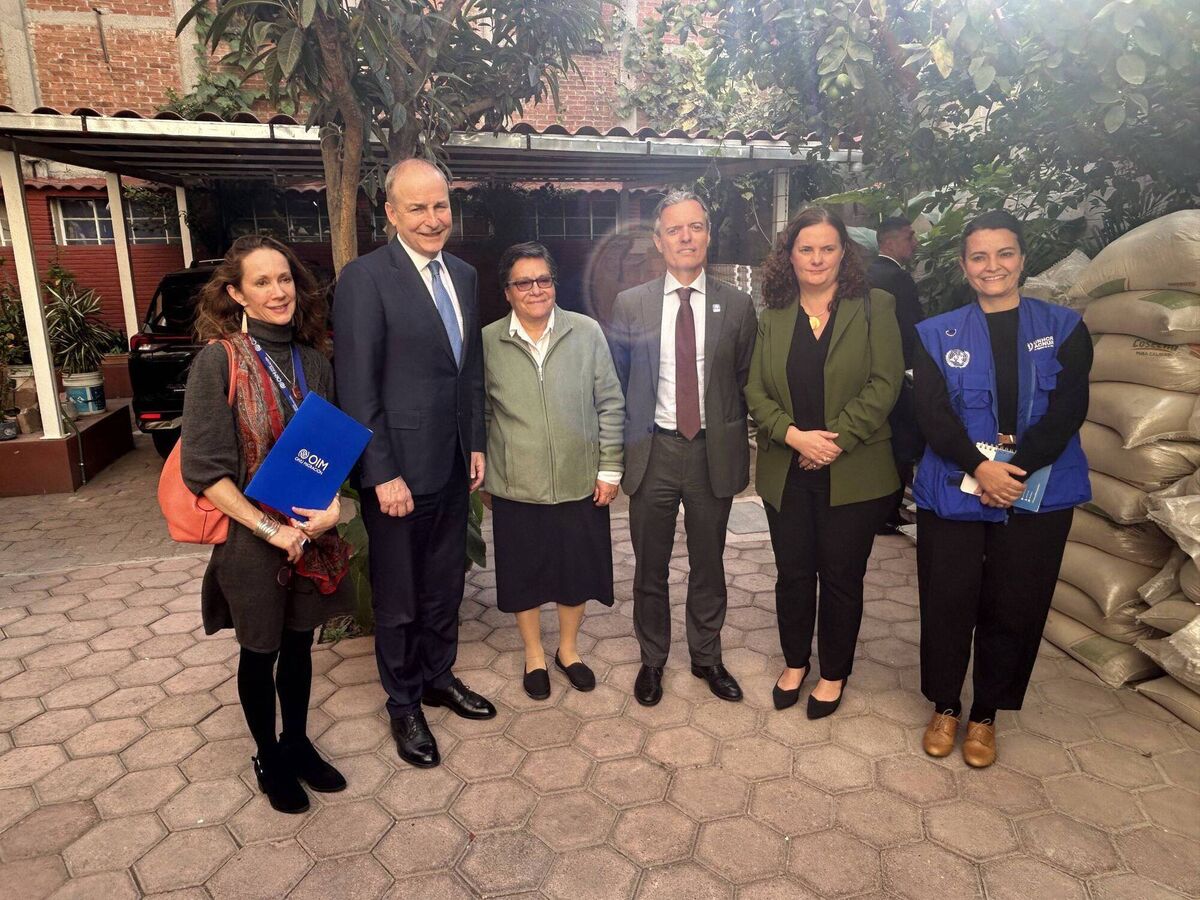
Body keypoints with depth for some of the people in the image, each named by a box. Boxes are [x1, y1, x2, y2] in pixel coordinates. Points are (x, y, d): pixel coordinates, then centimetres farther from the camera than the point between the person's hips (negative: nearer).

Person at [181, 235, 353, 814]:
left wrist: (333, 503, -9)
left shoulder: (313, 360, 1)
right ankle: (269, 759, 35)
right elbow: (203, 468, -14)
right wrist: (269, 528, -17)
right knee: (260, 654, 14)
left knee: (298, 645, 18)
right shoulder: (219, 360, -13)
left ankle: (296, 743, 39)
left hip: (313, 534, 4)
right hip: (252, 541, -4)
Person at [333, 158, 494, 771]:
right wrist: (383, 474, -18)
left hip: (454, 465, 7)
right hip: (399, 468, -6)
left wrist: (476, 444, 10)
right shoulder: (365, 278, -14)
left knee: (445, 583, 20)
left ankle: (439, 676, 41)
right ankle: (404, 705, 30)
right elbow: (357, 388, -16)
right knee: (397, 598, 11)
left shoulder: (463, 275, 8)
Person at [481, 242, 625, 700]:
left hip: (580, 482, 1)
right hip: (516, 486, 0)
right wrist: (480, 472, 4)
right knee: (524, 572, 13)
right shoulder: (488, 342, -3)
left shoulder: (587, 332, -3)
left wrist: (610, 468, -3)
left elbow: (610, 404, -1)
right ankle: (534, 654, 37)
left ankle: (568, 648, 39)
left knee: (577, 568, 14)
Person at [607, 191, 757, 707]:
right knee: (650, 568, 12)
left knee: (709, 565, 15)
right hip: (652, 451, 0)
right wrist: (622, 447, 1)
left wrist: (737, 448, 3)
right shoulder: (630, 305, 0)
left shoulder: (737, 306, 1)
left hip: (713, 451, 1)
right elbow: (616, 383, 4)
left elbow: (745, 383, 7)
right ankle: (652, 660, 32)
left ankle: (706, 657, 35)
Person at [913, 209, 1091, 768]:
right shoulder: (938, 335, 4)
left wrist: (1016, 468, -17)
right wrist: (980, 466, -20)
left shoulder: (1063, 328, 6)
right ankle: (945, 707, 28)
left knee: (1014, 609, 8)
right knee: (947, 605, 5)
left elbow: (1068, 409, -6)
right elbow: (931, 413, -7)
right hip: (953, 491, 0)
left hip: (1038, 494, 1)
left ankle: (986, 715, 28)